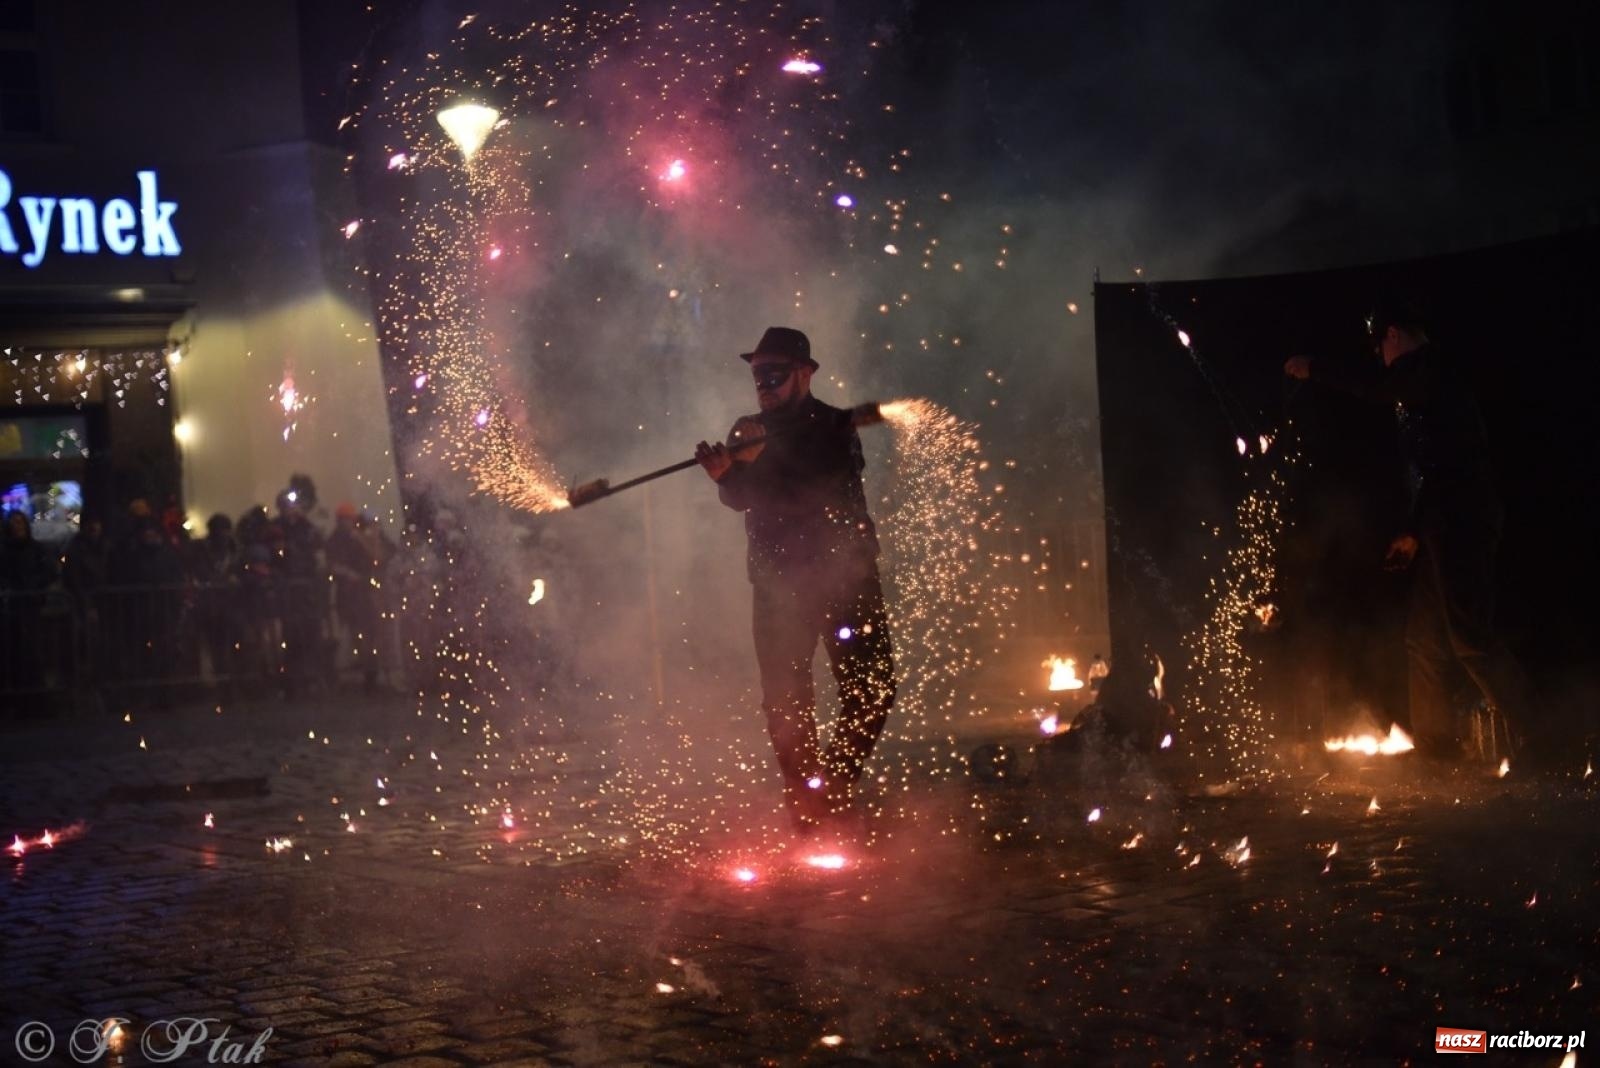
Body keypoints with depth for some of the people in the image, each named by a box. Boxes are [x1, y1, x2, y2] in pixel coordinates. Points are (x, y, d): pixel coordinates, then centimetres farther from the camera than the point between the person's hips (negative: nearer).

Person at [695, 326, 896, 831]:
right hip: (777, 581, 2)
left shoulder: (835, 427, 1)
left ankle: (828, 788, 12)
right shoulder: (748, 431, 10)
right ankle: (805, 806, 8)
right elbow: (741, 499, -3)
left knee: (870, 690, -5)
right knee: (784, 698, -2)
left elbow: (830, 490, -15)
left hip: (845, 575, -2)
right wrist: (725, 473, -26)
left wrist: (764, 461, -22)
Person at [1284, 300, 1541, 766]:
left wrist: (1314, 370, -13)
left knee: (1470, 637, -13)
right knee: (1425, 636, 13)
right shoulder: (1430, 378, 24)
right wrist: (1414, 531, 26)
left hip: (1459, 518, -10)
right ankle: (1436, 743, 18)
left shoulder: (1429, 364, -6)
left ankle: (1541, 741, -11)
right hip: (1448, 523, 10)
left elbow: (1376, 389, -26)